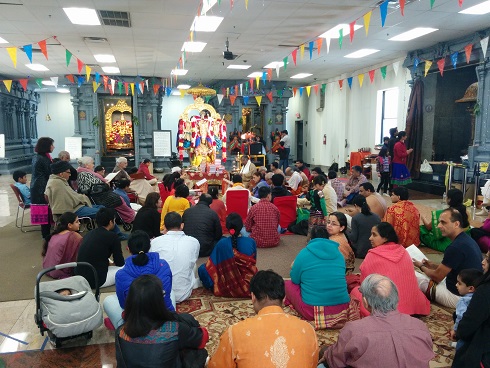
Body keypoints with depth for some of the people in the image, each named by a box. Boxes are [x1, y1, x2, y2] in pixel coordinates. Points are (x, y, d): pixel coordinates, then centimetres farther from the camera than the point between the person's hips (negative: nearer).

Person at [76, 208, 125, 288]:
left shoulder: (90, 233, 9)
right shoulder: (112, 237, -11)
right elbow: (120, 263, 0)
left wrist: (109, 263, 22)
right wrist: (112, 263, 20)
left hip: (79, 277, 7)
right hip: (95, 281, -7)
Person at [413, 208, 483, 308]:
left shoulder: (456, 247, -27)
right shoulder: (467, 239, 4)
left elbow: (437, 277, -17)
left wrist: (421, 266, 2)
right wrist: (433, 265, 6)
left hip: (457, 296, -10)